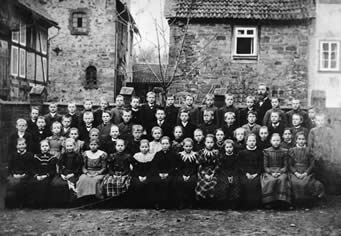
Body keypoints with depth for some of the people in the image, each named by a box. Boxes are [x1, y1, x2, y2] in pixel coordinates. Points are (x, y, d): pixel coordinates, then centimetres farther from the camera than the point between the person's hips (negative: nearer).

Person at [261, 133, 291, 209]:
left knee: (282, 180, -33)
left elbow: (285, 166, 8)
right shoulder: (266, 151, 8)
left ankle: (282, 201, -28)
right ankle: (269, 202, -26)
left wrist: (280, 172, -11)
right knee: (271, 180, -33)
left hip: (281, 172, 1)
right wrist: (271, 173, -12)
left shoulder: (284, 151, 11)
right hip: (269, 172, -1)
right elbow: (265, 166, 5)